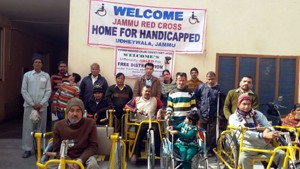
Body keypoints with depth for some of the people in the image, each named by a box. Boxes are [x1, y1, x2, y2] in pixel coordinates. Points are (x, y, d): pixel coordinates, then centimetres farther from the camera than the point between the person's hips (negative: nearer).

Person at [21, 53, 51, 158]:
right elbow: (23, 91, 0)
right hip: (29, 105, 0)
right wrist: (32, 104, -8)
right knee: (28, 127, 0)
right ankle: (27, 149, 8)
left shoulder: (46, 76, 2)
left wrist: (41, 104, -10)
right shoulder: (27, 75, 2)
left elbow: (48, 91, 0)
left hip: (42, 106, 0)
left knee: (41, 127, 6)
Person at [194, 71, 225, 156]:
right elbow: (195, 96, 12)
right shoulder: (201, 87, 0)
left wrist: (220, 113, -6)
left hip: (213, 116, -2)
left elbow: (222, 103, -3)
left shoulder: (219, 89, -6)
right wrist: (199, 104, 2)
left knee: (212, 134, 6)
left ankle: (210, 150, 20)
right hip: (203, 115, 2)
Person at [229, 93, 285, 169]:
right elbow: (244, 133, -15)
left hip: (263, 145, 4)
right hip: (247, 147, -4)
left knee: (282, 154, -21)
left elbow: (269, 126, 9)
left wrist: (268, 130, -18)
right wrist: (264, 135, -29)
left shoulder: (258, 114, 17)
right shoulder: (234, 117, 1)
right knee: (243, 158, -35)